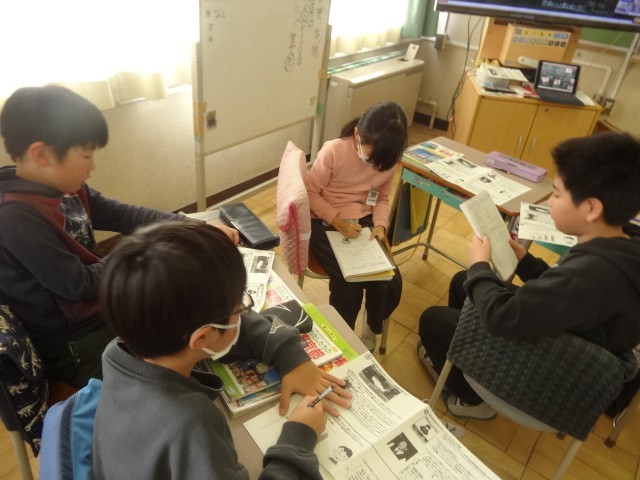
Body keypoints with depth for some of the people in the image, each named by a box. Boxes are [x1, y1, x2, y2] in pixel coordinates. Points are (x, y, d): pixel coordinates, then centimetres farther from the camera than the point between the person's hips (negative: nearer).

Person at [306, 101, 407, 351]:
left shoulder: (389, 160, -4)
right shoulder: (333, 151, -18)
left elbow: (382, 198, 9)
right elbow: (310, 192, -12)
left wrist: (380, 224, -11)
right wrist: (338, 222, -22)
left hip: (362, 222, 4)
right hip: (326, 223, -4)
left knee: (391, 282, -12)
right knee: (349, 284, -22)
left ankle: (372, 329, 19)